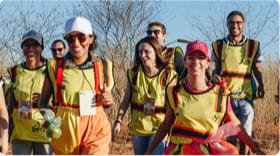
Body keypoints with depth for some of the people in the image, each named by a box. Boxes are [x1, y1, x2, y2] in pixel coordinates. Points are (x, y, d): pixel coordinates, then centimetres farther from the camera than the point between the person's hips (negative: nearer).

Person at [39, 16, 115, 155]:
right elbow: (43, 101, 9)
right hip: (65, 133, 1)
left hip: (95, 133, -1)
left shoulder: (103, 66, 5)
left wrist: (108, 100, -6)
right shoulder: (55, 67, 1)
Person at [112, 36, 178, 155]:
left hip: (158, 128, -4)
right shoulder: (134, 73, 3)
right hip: (138, 127, 4)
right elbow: (126, 101, 8)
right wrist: (118, 122, -1)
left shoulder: (168, 75, -6)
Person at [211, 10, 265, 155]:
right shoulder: (219, 45, 7)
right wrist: (216, 76, -9)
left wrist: (261, 85, -5)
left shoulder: (253, 46, 6)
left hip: (245, 96, 0)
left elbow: (257, 69, 13)